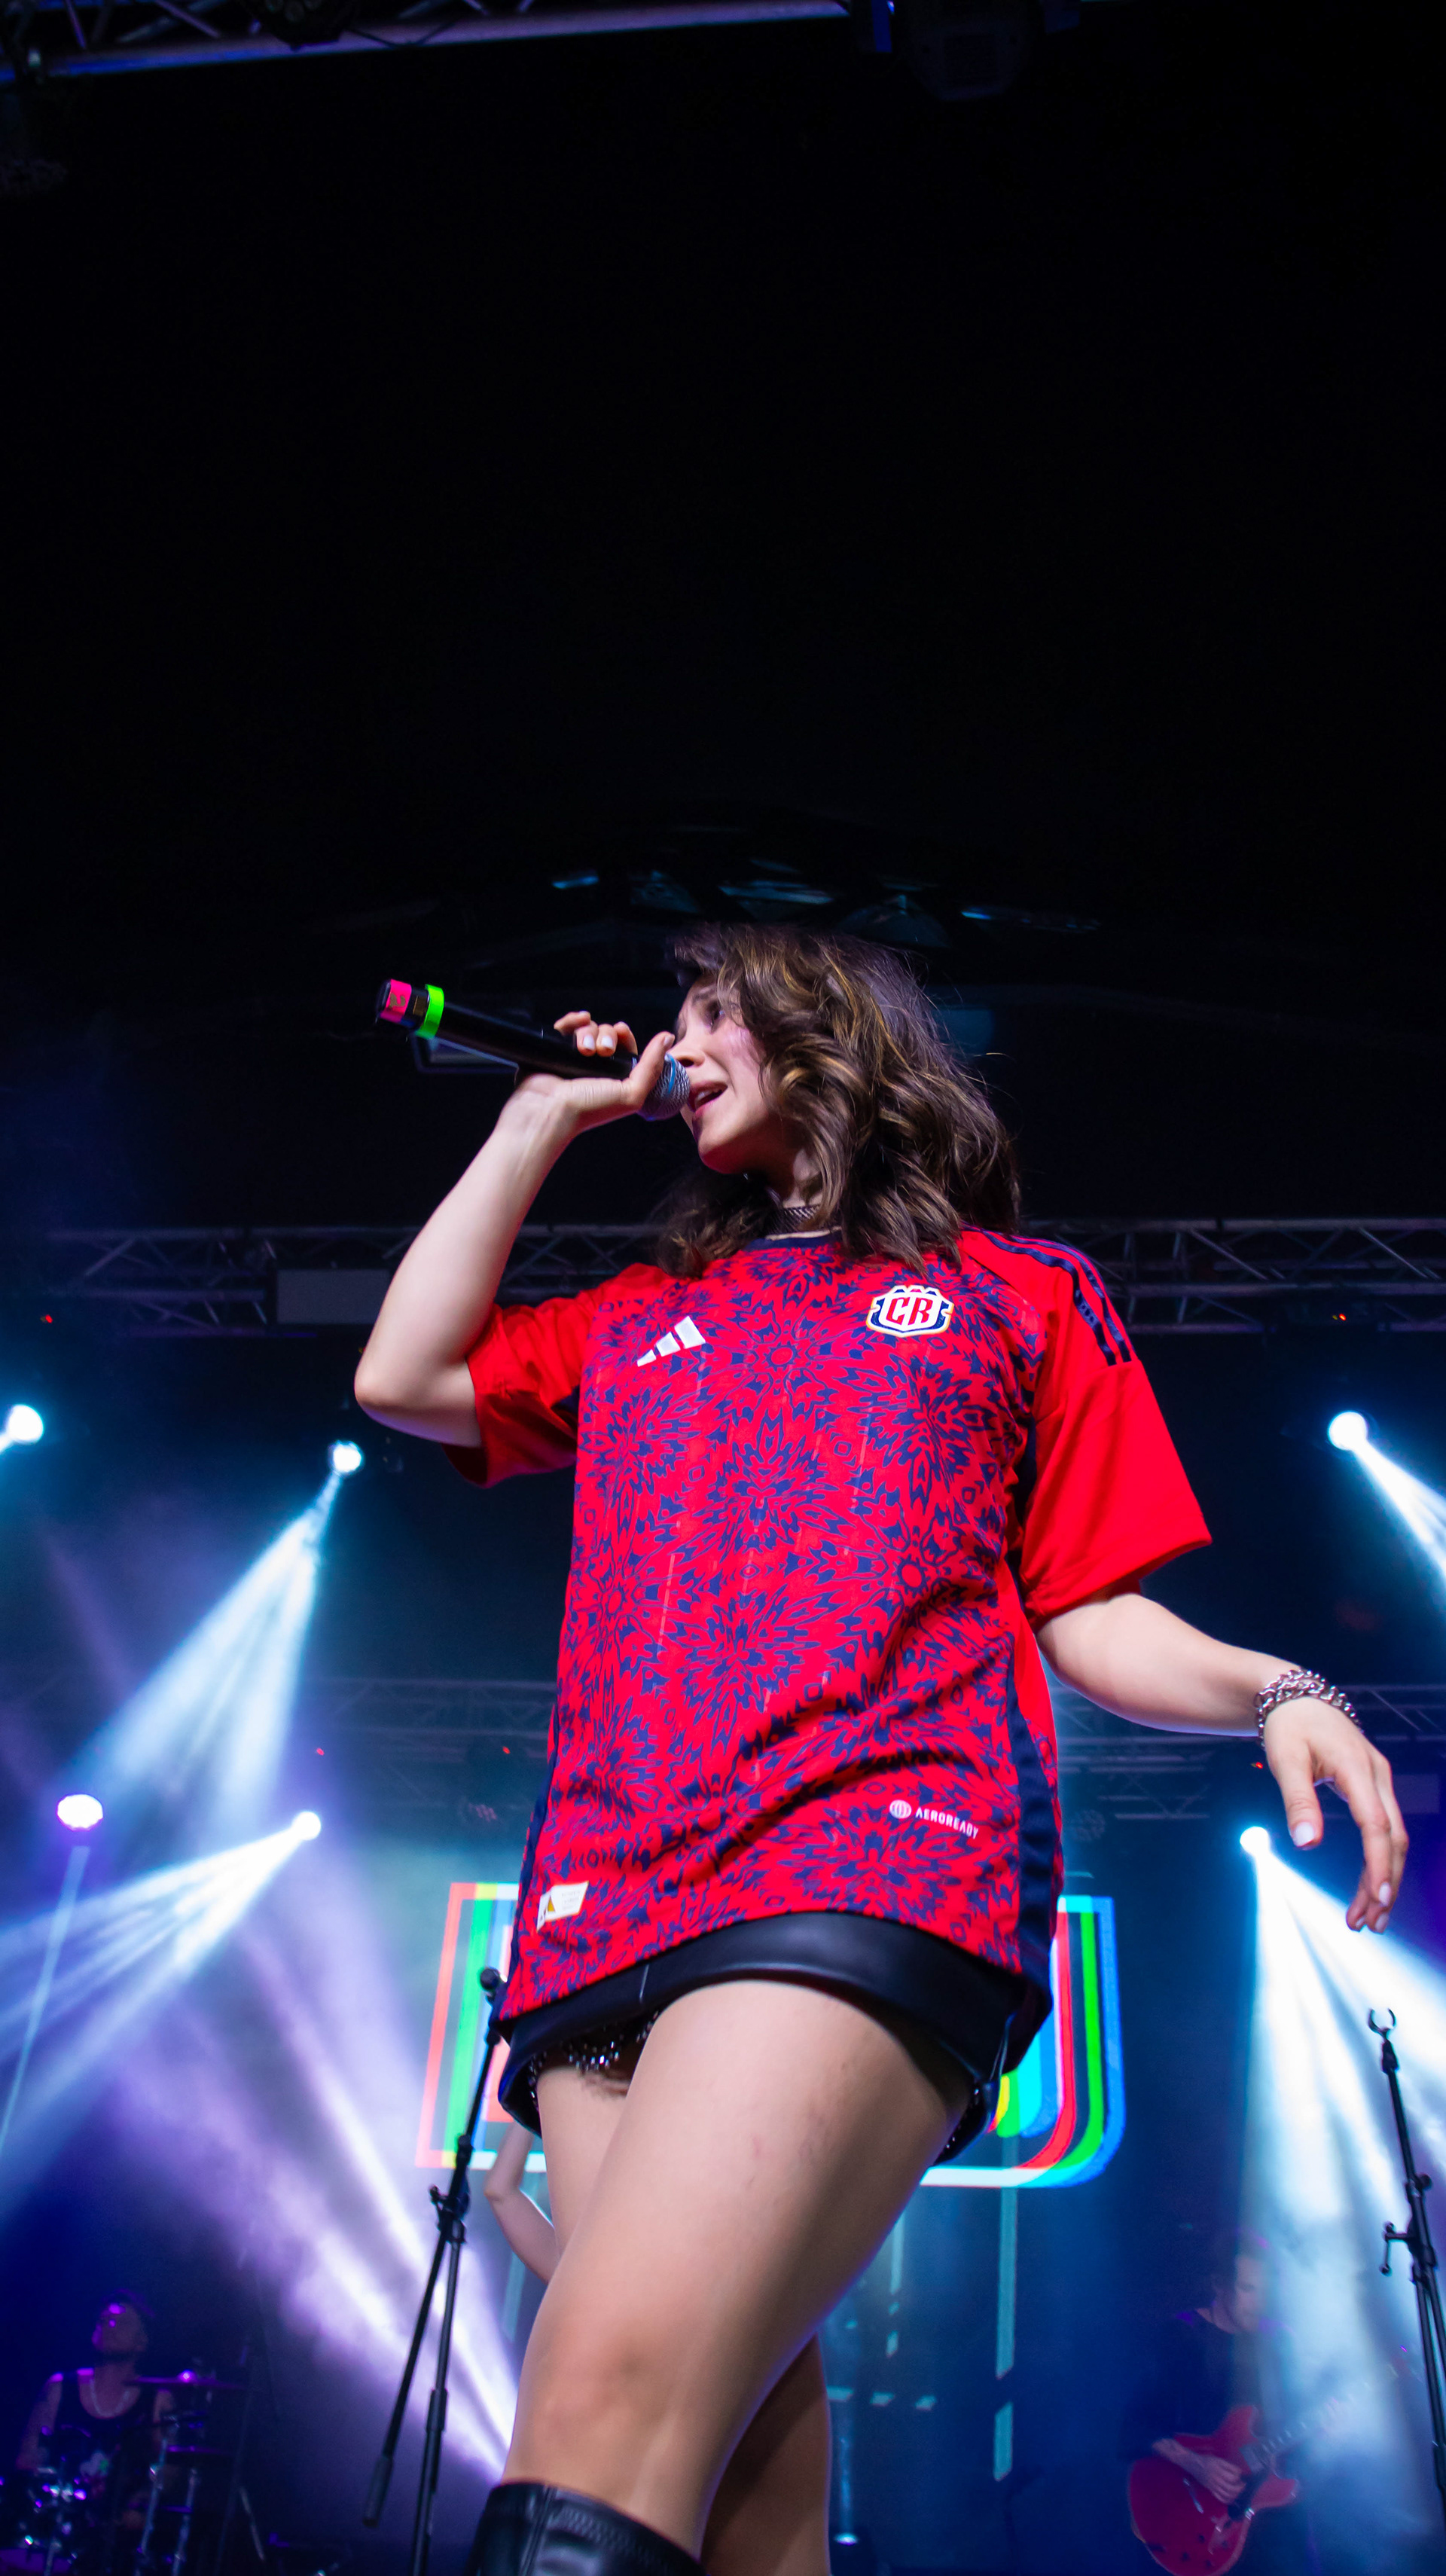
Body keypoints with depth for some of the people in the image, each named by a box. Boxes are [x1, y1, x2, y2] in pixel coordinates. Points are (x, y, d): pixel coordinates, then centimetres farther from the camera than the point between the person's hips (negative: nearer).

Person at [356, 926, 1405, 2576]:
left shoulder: (1019, 1294, 20)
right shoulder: (639, 1320, 30)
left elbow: (1093, 1617, 15)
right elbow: (406, 1378, 16)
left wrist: (1273, 1694, -7)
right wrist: (544, 1118, 24)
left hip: (879, 1862, -4)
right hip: (608, 1901, 5)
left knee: (611, 2399, -25)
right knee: (727, 2422, -5)